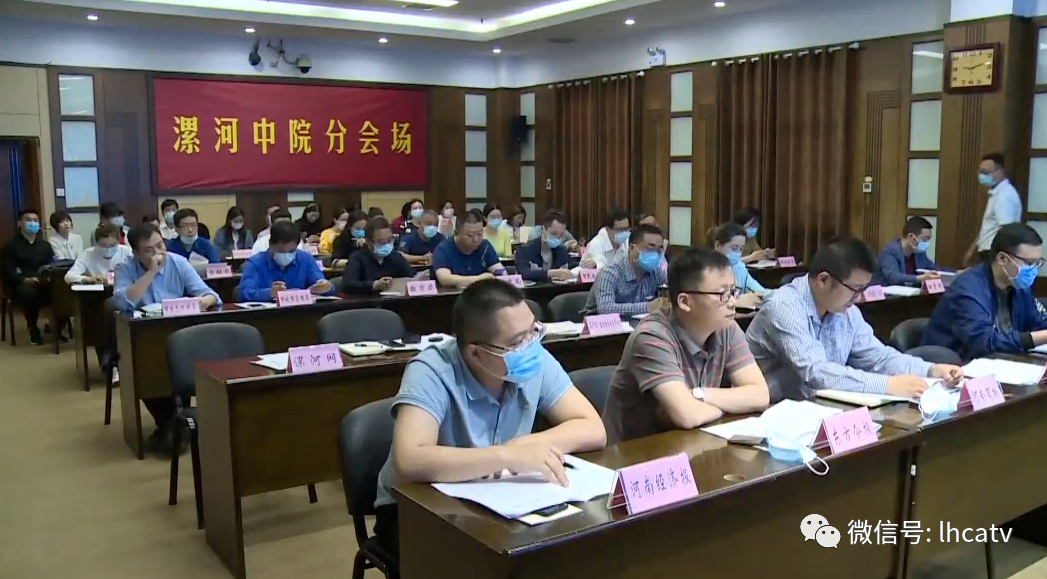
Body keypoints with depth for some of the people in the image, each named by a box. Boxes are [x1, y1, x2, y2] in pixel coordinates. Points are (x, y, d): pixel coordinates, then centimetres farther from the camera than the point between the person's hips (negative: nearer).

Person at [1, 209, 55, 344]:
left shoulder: (45, 245, 20)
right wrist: (25, 280, -23)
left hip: (42, 283, 4)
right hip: (19, 285, -3)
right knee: (29, 293, -39)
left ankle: (57, 325, -7)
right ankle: (33, 330, -18)